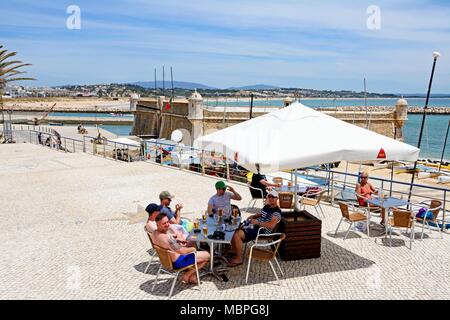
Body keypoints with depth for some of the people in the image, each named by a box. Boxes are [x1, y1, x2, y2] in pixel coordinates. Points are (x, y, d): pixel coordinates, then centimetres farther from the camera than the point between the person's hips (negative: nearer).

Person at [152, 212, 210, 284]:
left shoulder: (154, 233, -4)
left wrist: (176, 241, 2)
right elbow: (182, 251, -32)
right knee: (206, 255, -2)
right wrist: (193, 249, -14)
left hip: (168, 260, 9)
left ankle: (191, 276, 26)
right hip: (177, 262, -9)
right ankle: (187, 275, 8)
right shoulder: (165, 237, -35)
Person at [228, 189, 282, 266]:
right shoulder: (266, 206, 16)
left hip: (262, 230, -10)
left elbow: (271, 225, -27)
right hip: (255, 226, 10)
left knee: (237, 235, -24)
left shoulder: (277, 212, -14)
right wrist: (253, 216, 11)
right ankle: (234, 251, 20)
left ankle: (239, 259, -11)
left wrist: (257, 222, -23)